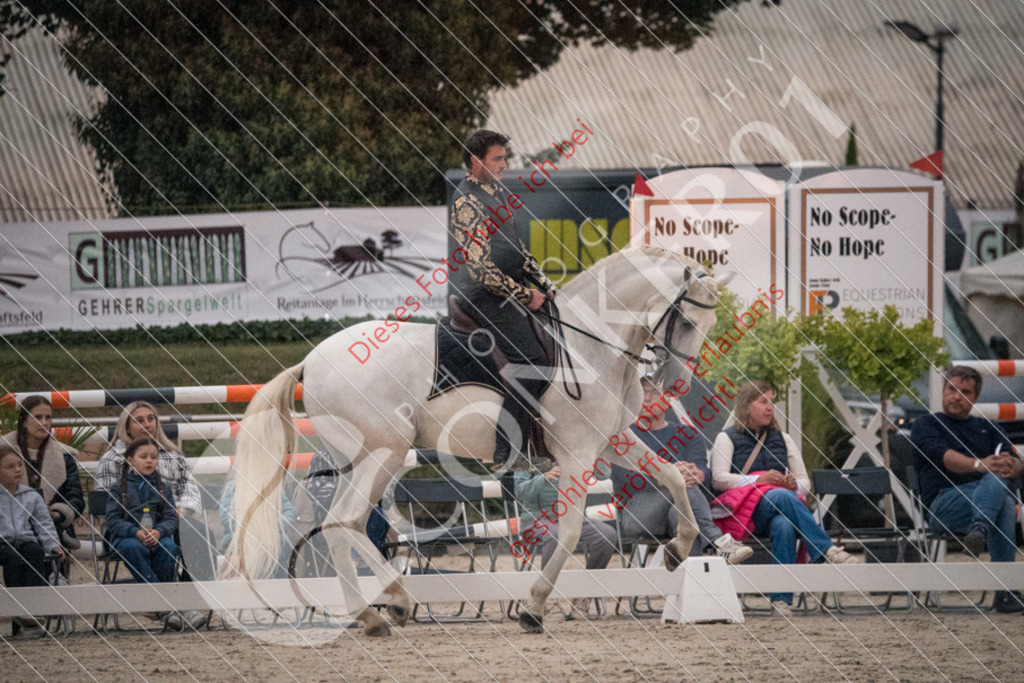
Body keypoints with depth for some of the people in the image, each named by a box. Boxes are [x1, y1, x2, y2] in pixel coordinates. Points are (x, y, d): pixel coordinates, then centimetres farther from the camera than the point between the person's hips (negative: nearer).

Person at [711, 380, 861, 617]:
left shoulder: (783, 440, 26)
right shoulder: (727, 438, 13)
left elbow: (805, 482, 22)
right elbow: (718, 479, -2)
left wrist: (795, 484, -4)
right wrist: (759, 480, -13)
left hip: (783, 512, 3)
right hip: (744, 512, -3)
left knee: (784, 525, -38)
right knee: (781, 496, -38)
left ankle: (782, 600, -47)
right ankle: (828, 551, -48)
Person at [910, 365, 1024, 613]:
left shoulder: (987, 428, 28)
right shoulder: (926, 426, 15)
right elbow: (943, 456, -8)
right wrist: (980, 465, -29)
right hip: (943, 505, -3)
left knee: (999, 479, -36)